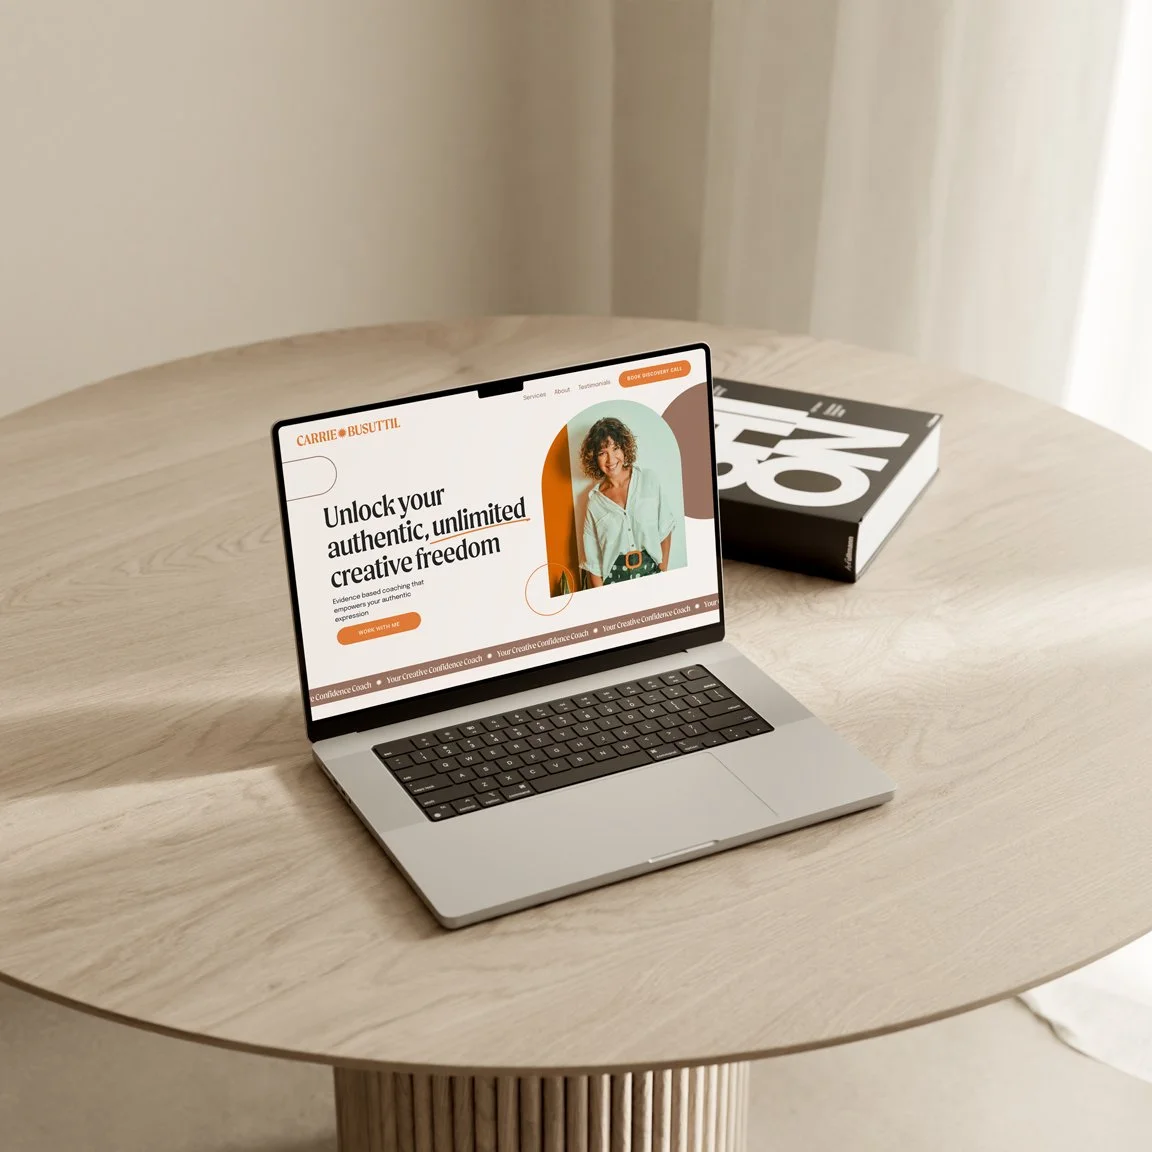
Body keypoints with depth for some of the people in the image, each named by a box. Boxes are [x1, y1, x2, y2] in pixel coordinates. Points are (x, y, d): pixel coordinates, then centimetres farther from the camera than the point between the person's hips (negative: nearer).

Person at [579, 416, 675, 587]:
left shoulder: (649, 481, 1)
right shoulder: (594, 500, 0)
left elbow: (665, 529, 5)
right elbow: (592, 560, 1)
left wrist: (664, 573, -2)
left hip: (651, 571, 1)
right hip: (615, 578, -1)